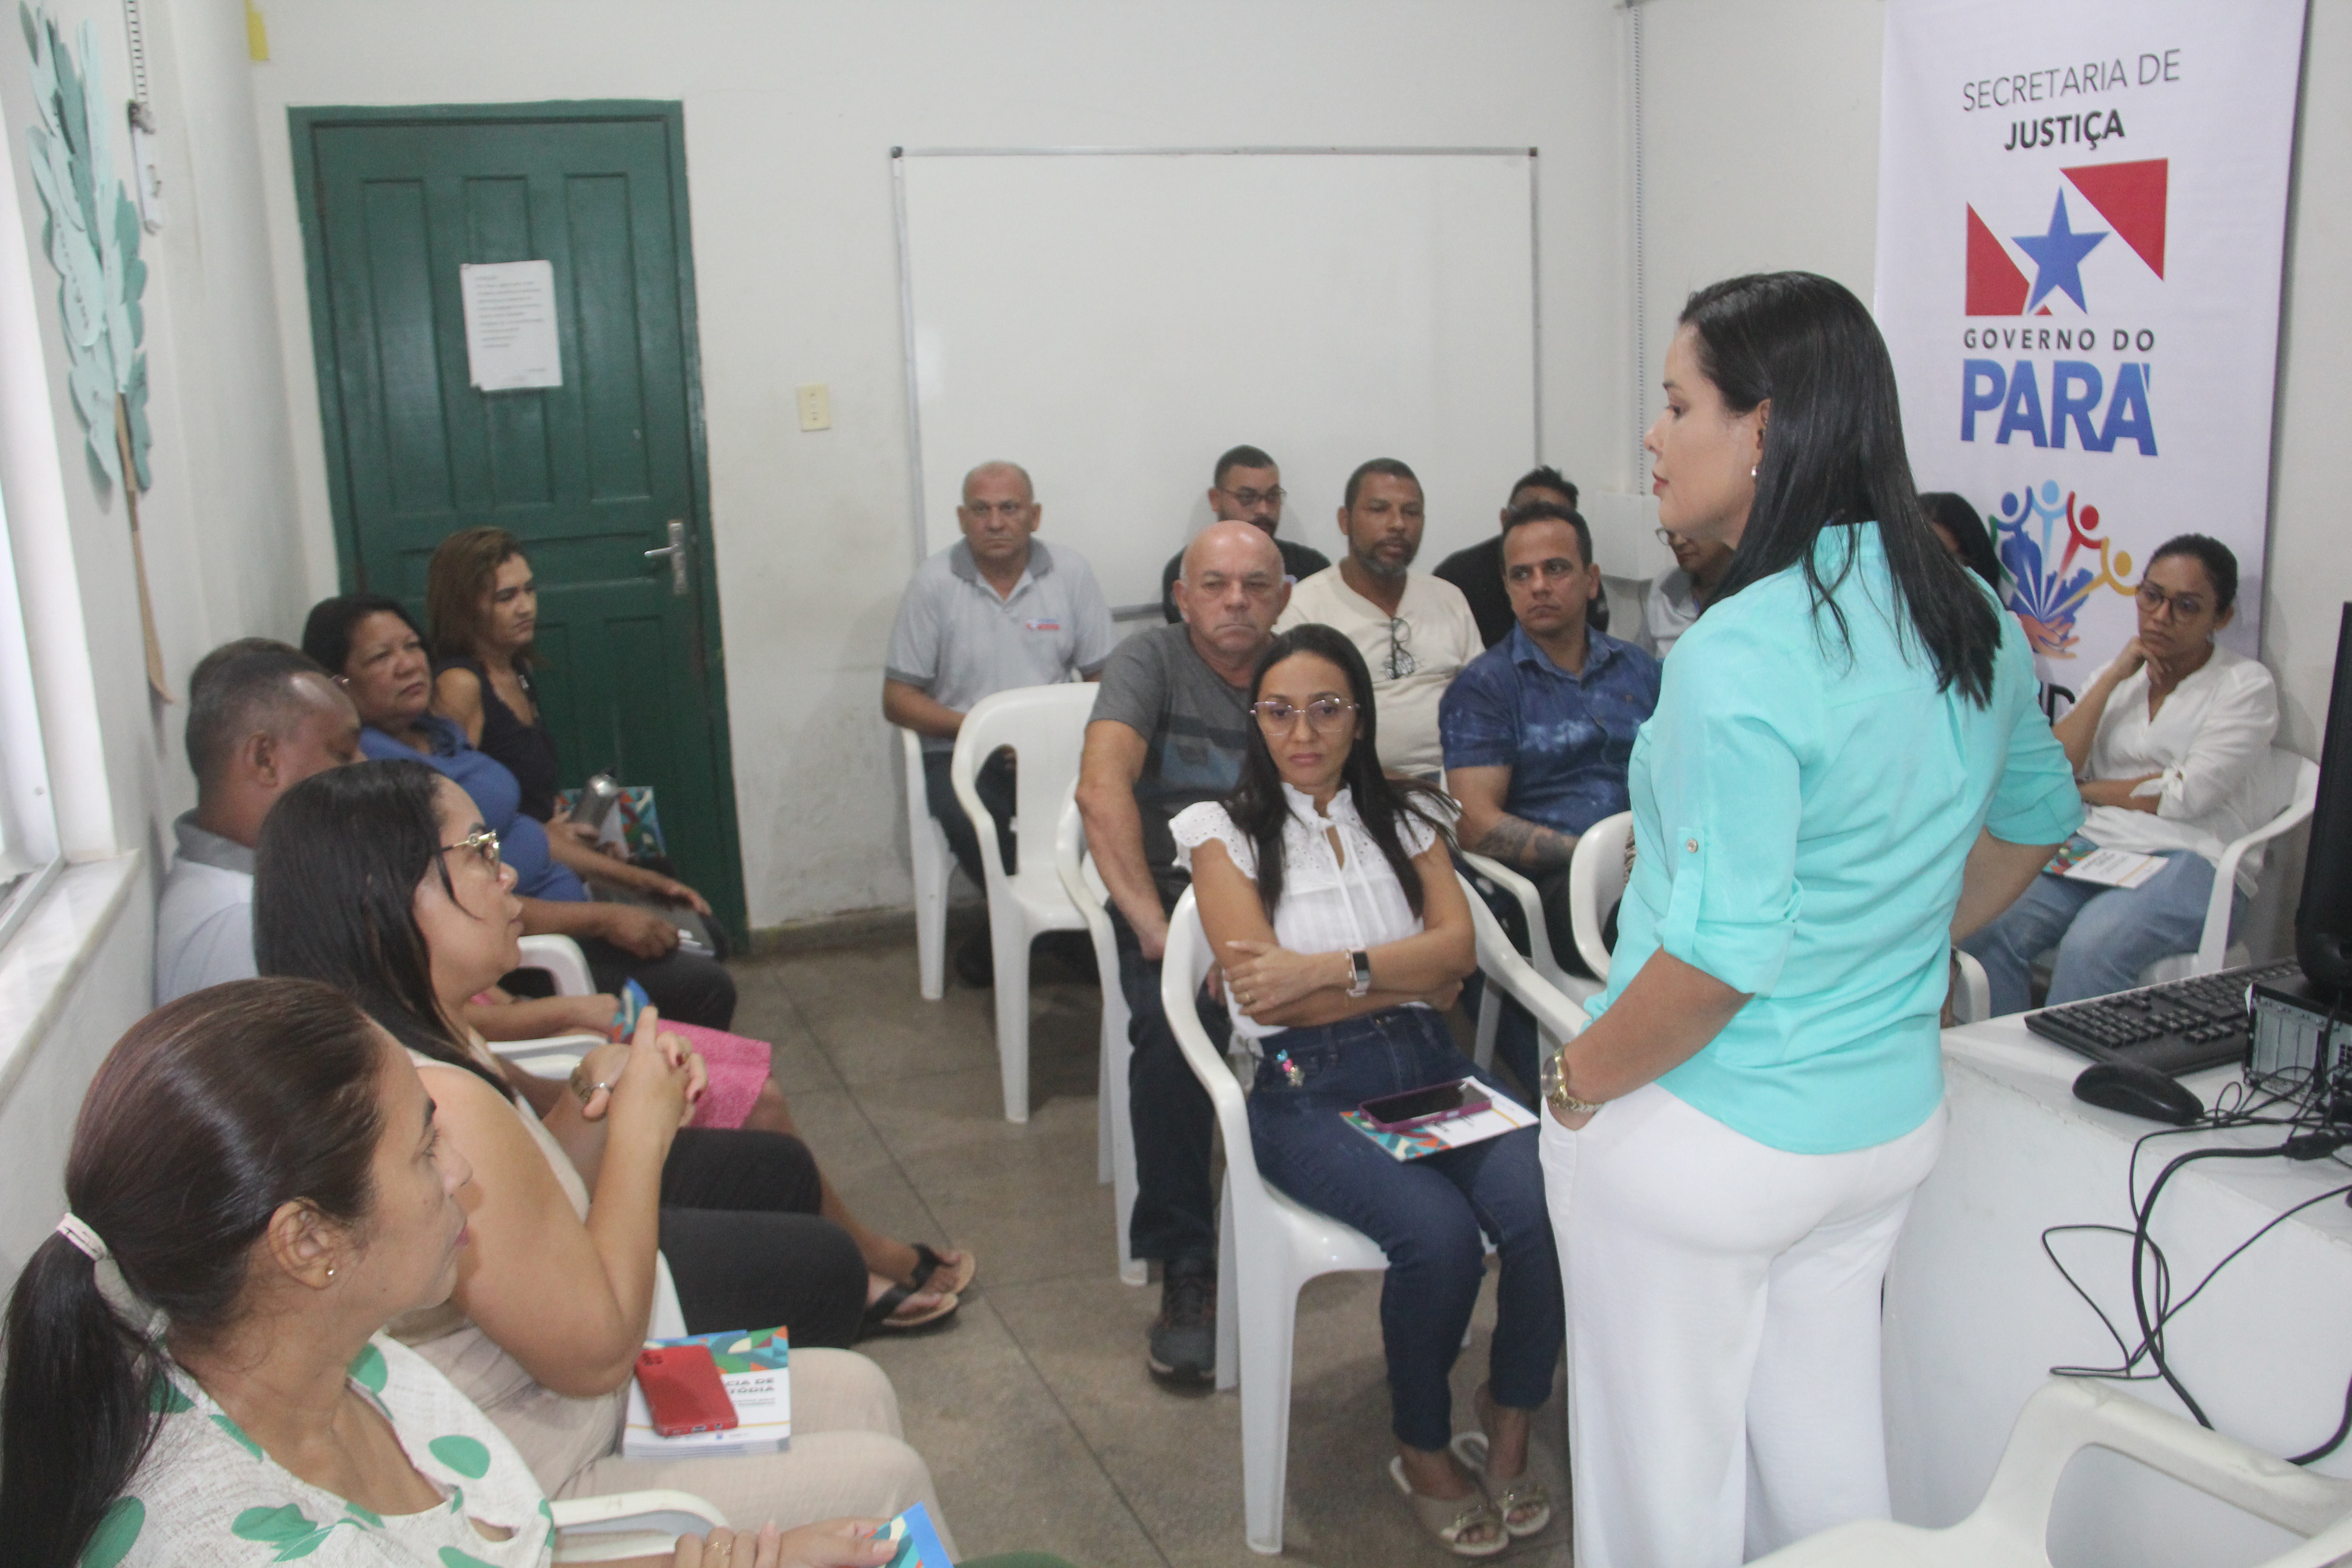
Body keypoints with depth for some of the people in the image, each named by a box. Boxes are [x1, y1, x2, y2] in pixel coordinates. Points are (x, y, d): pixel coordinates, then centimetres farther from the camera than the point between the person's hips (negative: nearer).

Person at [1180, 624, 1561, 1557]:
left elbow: (1457, 946, 2)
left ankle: (1509, 1427, 0)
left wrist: (1326, 969, -11)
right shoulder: (1227, 831, 9)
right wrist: (1410, 975, -1)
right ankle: (1424, 1450, -1)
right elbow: (1262, 990, -5)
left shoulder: (1407, 816, 19)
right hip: (1307, 1087, -3)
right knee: (1440, 1234, -30)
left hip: (1431, 1066, 4)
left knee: (1550, 1210, -26)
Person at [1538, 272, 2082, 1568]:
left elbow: (1723, 955, -27)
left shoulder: (1740, 659, -25)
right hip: (1891, 1119, 8)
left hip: (1702, 1146, -7)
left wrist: (1578, 1083, -12)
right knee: (1826, 1452, 24)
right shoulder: (1974, 624, 1)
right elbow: (2033, 820, 17)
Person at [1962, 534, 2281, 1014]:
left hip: (2192, 862, -4)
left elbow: (2187, 796, -7)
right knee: (1988, 928, -25)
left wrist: (2085, 790, 5)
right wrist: (2113, 678, 1)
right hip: (2095, 848, 4)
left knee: (2091, 947, -35)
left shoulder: (2247, 685, 4)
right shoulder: (2117, 677, 19)